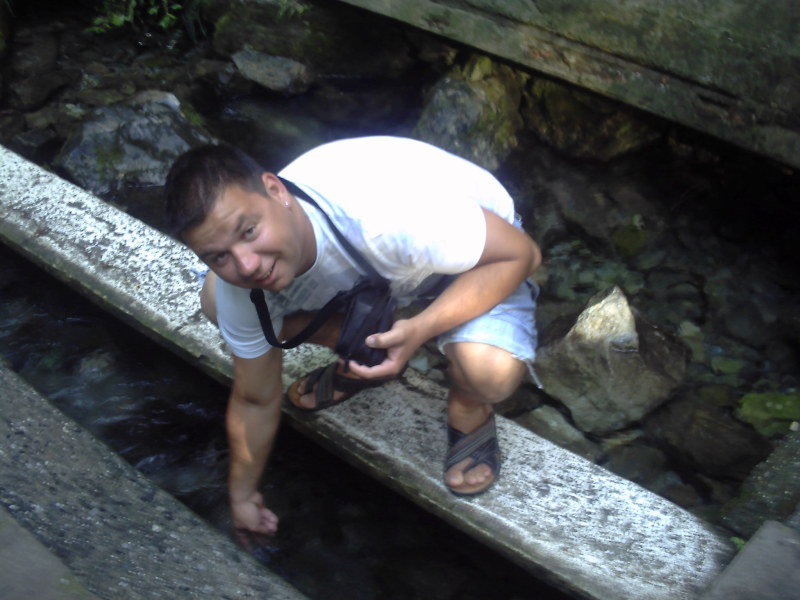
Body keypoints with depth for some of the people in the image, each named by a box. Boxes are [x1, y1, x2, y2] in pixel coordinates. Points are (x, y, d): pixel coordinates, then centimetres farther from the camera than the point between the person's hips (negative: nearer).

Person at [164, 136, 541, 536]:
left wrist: (420, 329, -43)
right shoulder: (238, 284, -23)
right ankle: (361, 362, 13)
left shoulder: (382, 215, -44)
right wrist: (242, 497, 8)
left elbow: (520, 254, -31)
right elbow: (254, 401, -4)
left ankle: (469, 412, 1)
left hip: (480, 264, -5)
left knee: (491, 369, -39)